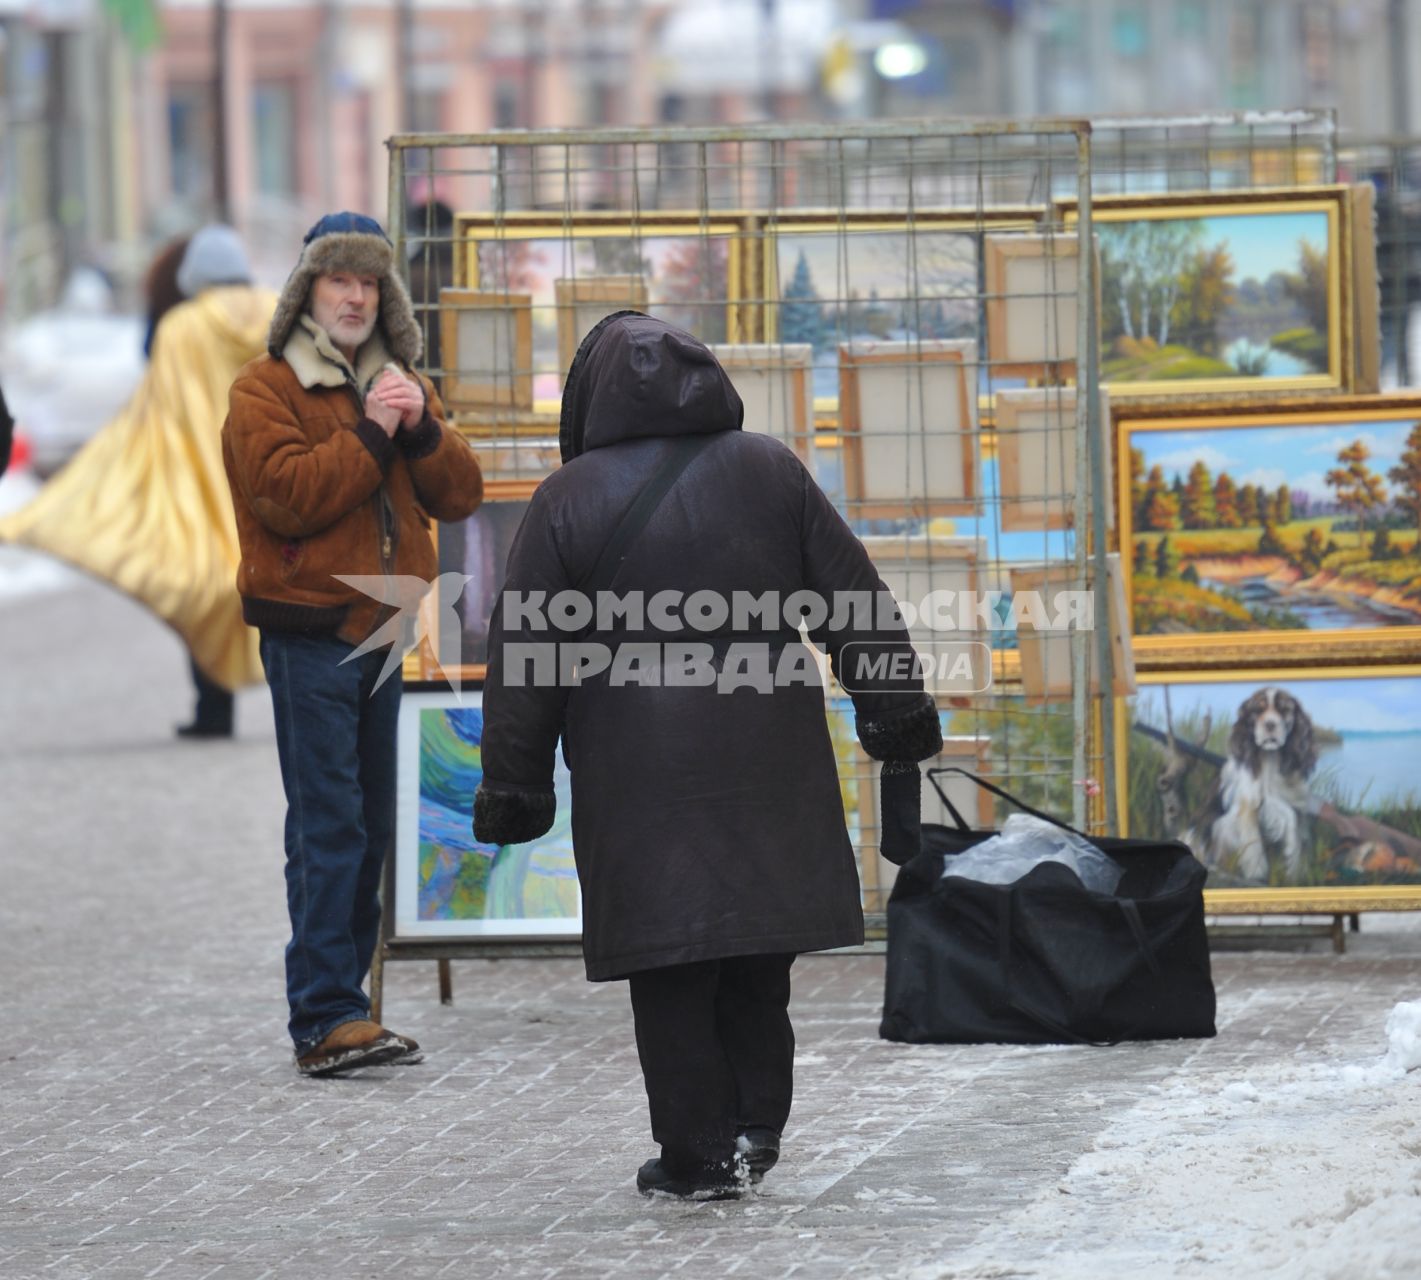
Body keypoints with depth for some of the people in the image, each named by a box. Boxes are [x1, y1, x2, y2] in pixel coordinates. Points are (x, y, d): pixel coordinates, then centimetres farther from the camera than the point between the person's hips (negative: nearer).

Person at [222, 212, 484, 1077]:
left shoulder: (400, 384, 17)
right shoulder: (266, 390, -4)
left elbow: (461, 495, 7)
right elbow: (286, 495, -19)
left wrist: (423, 429, -10)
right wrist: (370, 435, -18)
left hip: (381, 630, 7)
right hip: (308, 631, -7)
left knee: (372, 827, 9)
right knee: (329, 826, -13)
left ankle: (339, 1007, 16)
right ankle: (326, 1020, -16)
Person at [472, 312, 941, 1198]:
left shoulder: (569, 500, -3)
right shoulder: (771, 471, 5)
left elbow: (523, 660, -1)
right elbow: (854, 601, 8)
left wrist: (514, 785, 4)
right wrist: (897, 710, 16)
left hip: (641, 776, -3)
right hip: (767, 761, 3)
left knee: (672, 967, 1)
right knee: (759, 954, 15)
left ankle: (700, 1152, 2)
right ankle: (758, 1124, 14)